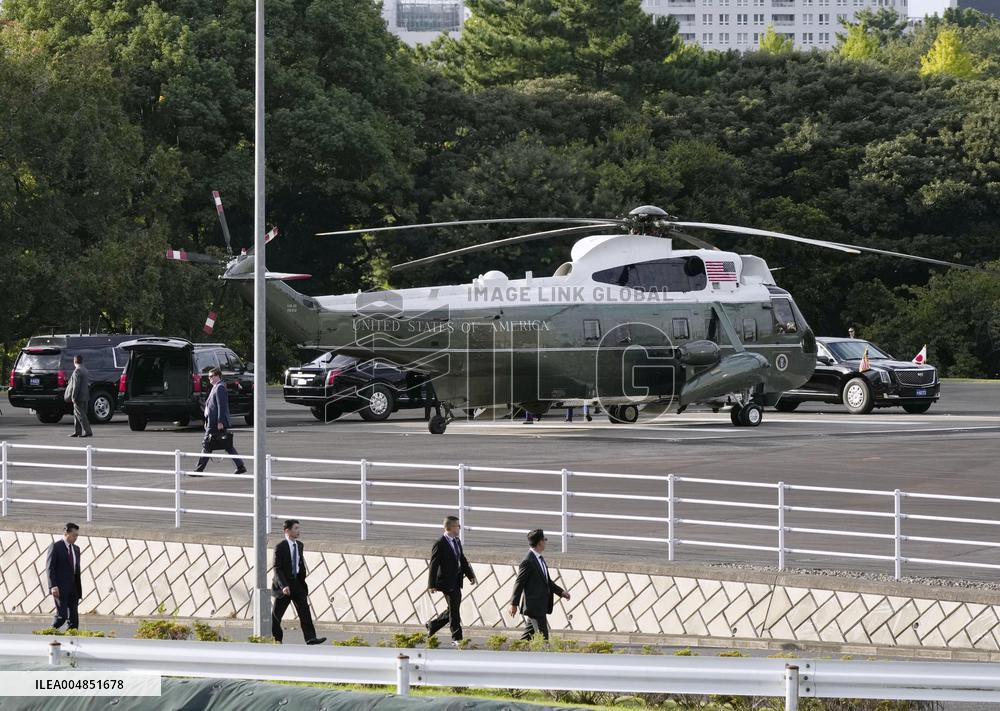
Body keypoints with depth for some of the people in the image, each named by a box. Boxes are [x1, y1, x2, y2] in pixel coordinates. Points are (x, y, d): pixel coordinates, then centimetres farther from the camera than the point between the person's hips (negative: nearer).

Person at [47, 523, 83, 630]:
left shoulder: (76, 549, 16)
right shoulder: (56, 547, -5)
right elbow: (50, 568, -10)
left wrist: (79, 589, 15)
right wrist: (53, 586, -20)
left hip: (73, 589, 7)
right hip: (60, 589, -7)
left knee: (74, 618, 1)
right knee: (61, 616, -14)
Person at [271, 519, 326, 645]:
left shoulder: (299, 545, 8)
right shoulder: (280, 547, -13)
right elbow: (277, 569, -17)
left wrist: (303, 581, 16)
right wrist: (284, 585, -26)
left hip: (297, 583, 5)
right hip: (284, 584, -5)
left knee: (304, 610, -8)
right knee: (277, 613, 6)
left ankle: (310, 637, -16)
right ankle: (276, 638, 21)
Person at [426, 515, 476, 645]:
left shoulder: (457, 542, 12)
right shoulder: (440, 544, -14)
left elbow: (463, 560, 19)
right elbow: (434, 565, -14)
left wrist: (470, 575, 8)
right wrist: (432, 585, -16)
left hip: (457, 582, 8)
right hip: (447, 582, -8)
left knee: (453, 609, 14)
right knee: (454, 610, -4)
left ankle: (431, 626, 29)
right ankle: (456, 638, 3)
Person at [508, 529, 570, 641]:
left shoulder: (540, 559, 14)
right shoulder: (528, 562, -16)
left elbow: (547, 581, 21)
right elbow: (519, 583, -14)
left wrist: (561, 592, 13)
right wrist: (514, 604, -12)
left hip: (541, 606, 9)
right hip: (533, 605, -9)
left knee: (529, 634, 13)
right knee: (542, 636, -8)